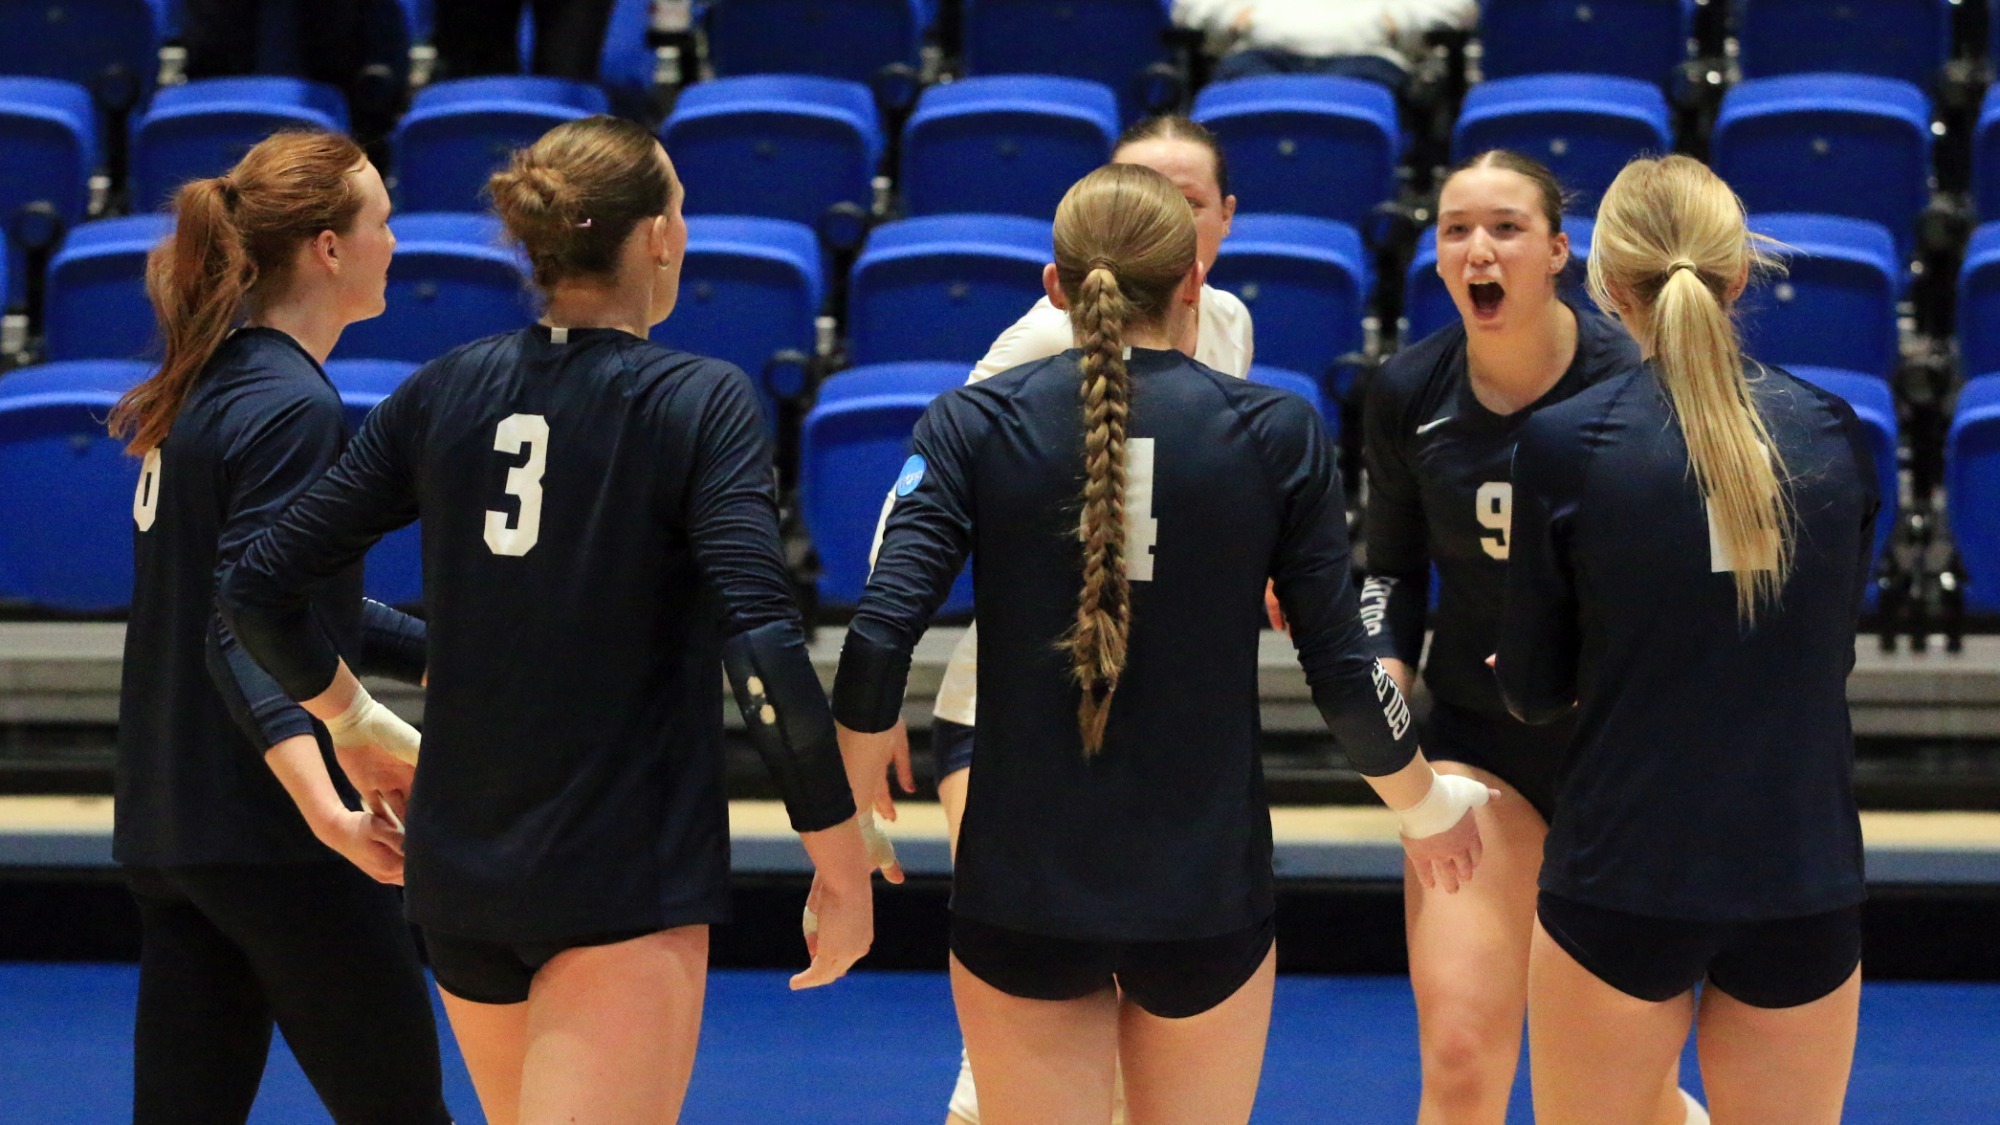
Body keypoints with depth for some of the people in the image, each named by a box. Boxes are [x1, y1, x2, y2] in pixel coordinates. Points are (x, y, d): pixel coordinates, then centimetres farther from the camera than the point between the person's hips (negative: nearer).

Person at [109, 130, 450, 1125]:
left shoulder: (206, 385, 13)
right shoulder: (289, 407, -15)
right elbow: (247, 629, -24)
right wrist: (325, 807, -34)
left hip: (166, 825, 9)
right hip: (266, 831, -9)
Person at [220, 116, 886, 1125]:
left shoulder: (444, 392, 3)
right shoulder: (700, 404, -10)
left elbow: (259, 589, 4)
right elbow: (760, 643, -20)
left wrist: (358, 720, 21)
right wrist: (842, 865, -13)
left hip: (456, 869, 6)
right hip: (623, 888, -6)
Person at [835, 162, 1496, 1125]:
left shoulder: (973, 424, -4)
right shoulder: (1277, 433, -3)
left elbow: (880, 637, -12)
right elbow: (1341, 666, -2)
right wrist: (1429, 805, 16)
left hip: (1021, 892, 0)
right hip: (1205, 896, 0)